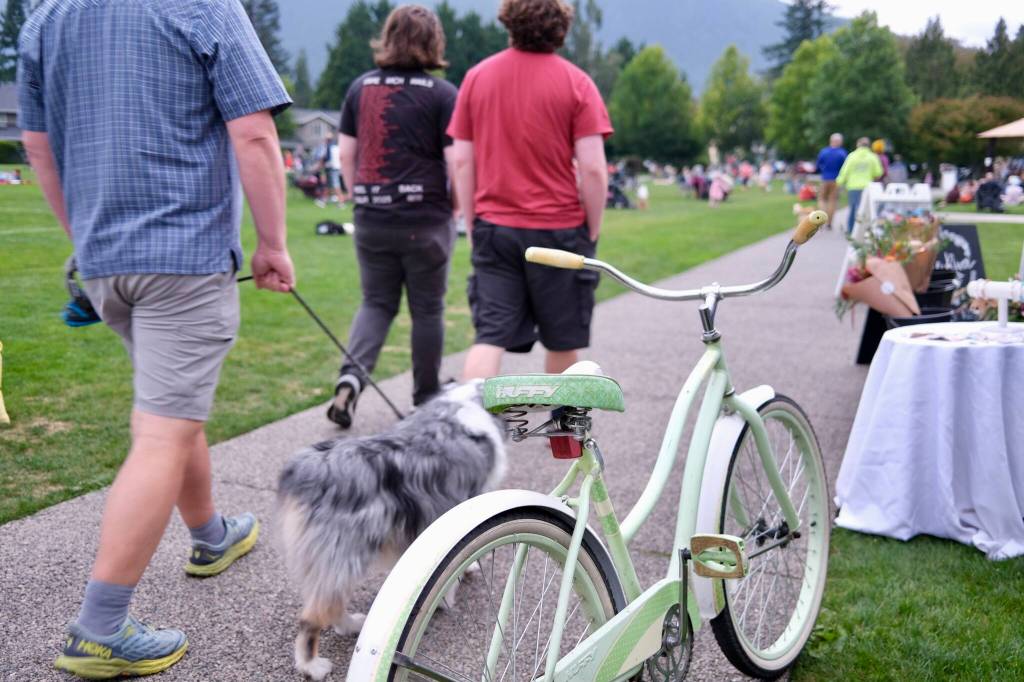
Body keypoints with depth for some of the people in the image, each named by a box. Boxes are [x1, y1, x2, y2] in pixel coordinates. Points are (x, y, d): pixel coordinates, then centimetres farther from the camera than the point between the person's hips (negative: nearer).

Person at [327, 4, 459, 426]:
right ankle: (426, 399, 20)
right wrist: (457, 203, 6)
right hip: (426, 220, -3)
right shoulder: (442, 94, -7)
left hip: (372, 218, 3)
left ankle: (352, 375, -7)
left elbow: (346, 153, 8)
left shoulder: (361, 88, 6)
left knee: (376, 302, 15)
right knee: (427, 309, 10)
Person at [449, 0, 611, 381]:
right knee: (563, 340, 14)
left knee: (490, 336, 3)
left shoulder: (477, 77, 4)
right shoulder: (575, 82, -5)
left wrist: (472, 225, 12)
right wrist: (592, 232, 1)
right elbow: (593, 169, -10)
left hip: (494, 228, 3)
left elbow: (462, 161, 5)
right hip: (558, 228, -2)